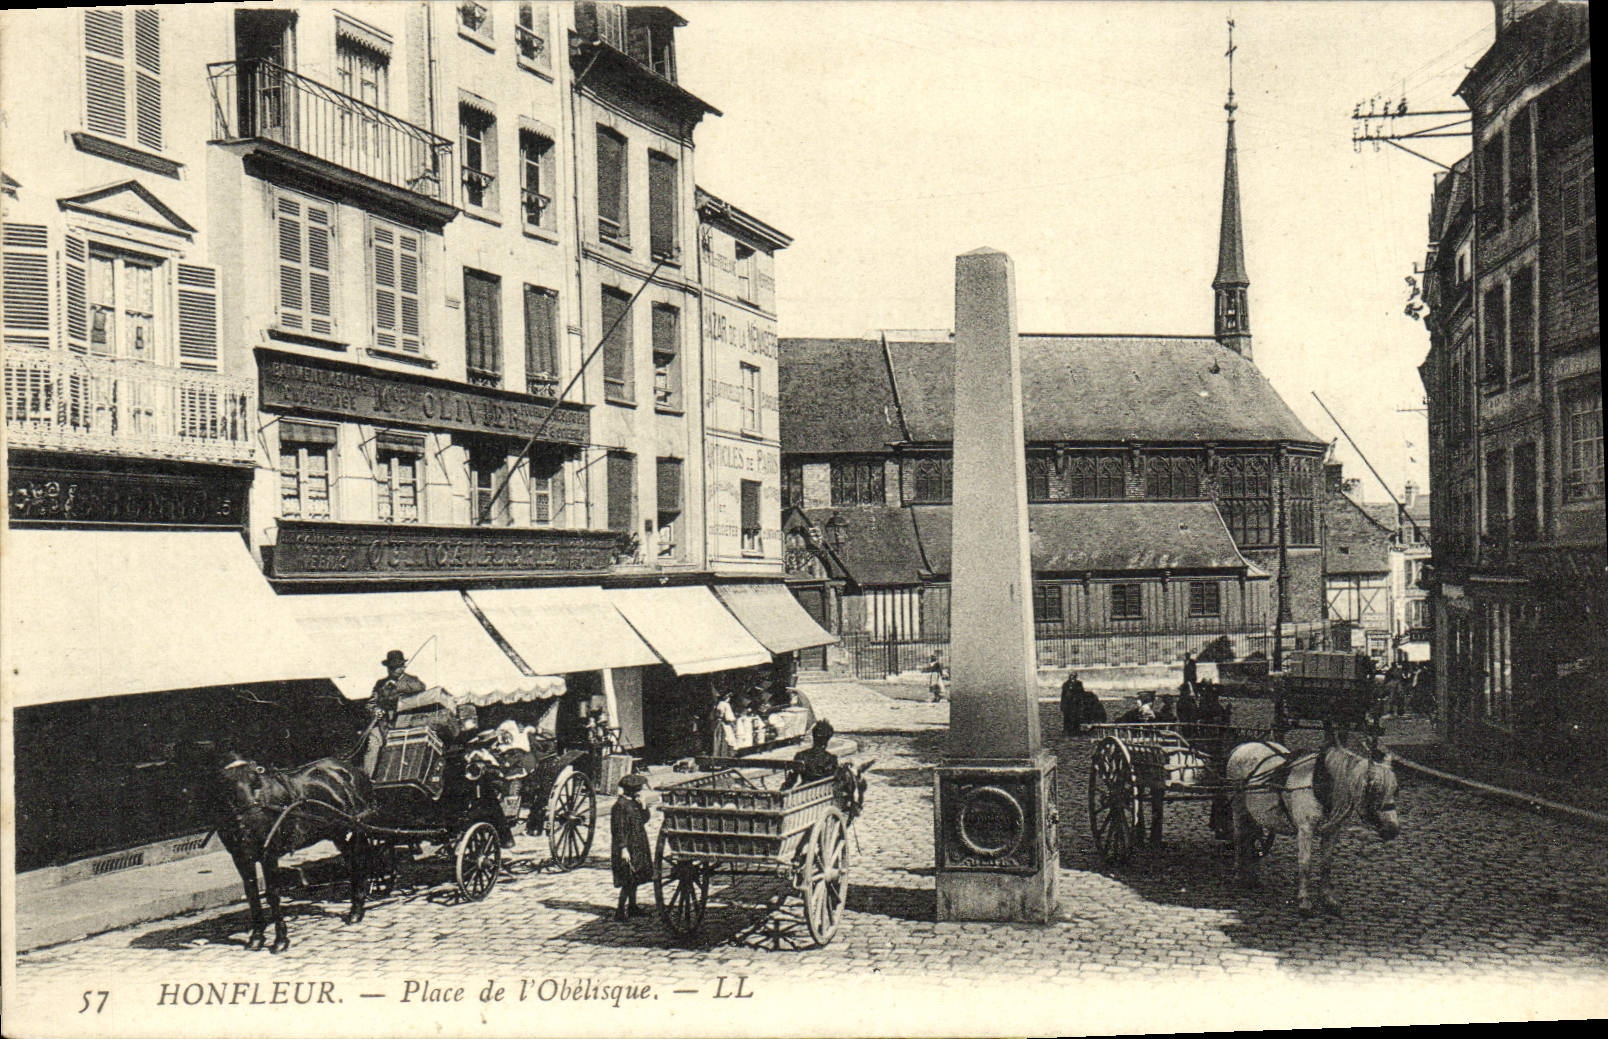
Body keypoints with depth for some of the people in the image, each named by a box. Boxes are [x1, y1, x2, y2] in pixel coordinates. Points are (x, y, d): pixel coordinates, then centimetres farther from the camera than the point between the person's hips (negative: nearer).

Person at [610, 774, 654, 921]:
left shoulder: (634, 803, 11)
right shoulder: (621, 805, -16)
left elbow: (644, 820, 13)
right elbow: (619, 829, -18)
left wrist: (642, 805, -1)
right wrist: (623, 848, -21)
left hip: (638, 847, 9)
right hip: (627, 847, -9)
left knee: (634, 878, 15)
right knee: (629, 880, -9)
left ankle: (632, 906, 25)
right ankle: (620, 910, -4)